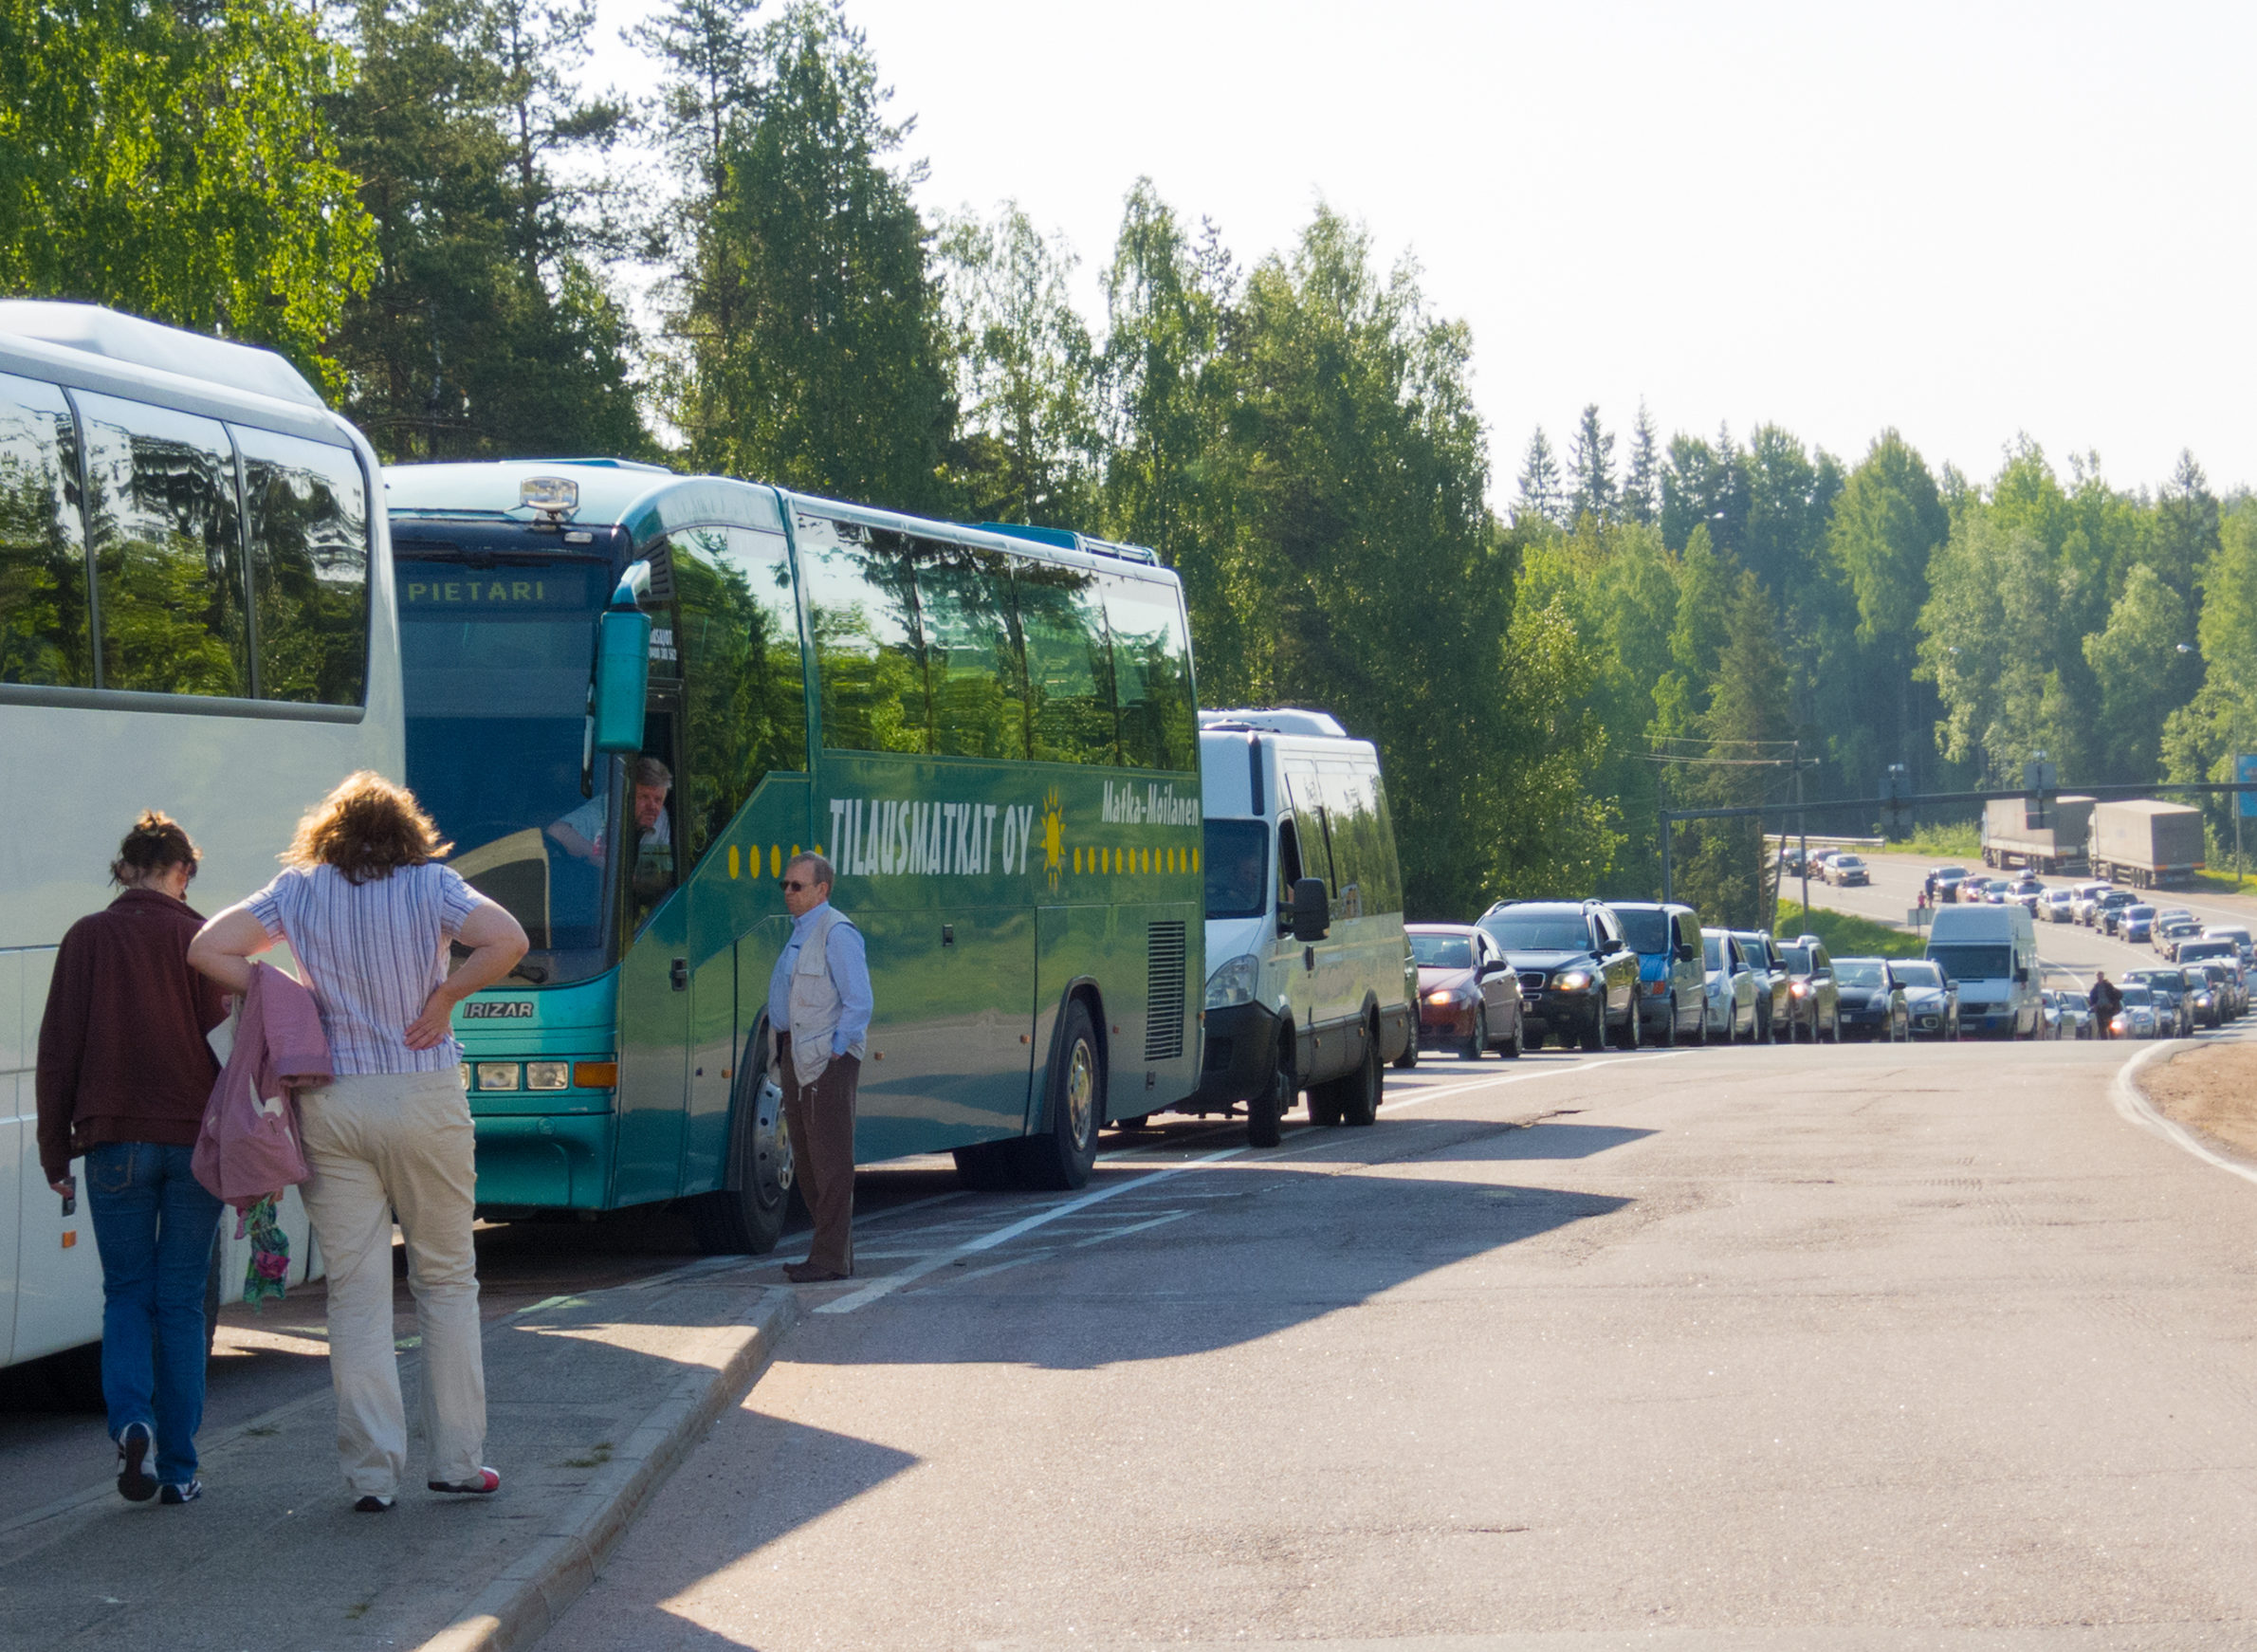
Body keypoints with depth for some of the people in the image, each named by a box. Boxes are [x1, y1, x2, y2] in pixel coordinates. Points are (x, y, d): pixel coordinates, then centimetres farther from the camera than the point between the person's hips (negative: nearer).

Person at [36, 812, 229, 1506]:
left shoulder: (86, 939, 3)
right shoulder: (201, 938, 0)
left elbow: (58, 1051, 2)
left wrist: (55, 1149, 6)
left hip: (115, 1141, 0)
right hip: (195, 1138, 0)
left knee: (127, 1293, 10)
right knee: (181, 1300, 7)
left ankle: (132, 1421, -16)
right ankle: (178, 1468, 7)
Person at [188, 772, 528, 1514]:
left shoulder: (298, 890, 3)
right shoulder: (430, 884, -3)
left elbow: (207, 949, 0)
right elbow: (508, 940, -17)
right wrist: (444, 997, -6)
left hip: (331, 1104, 1)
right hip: (423, 1098, -1)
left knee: (355, 1291, 4)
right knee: (446, 1279, 12)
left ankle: (372, 1472, 1)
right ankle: (456, 1459, 14)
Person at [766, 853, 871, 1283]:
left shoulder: (836, 933, -13)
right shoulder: (800, 932, 16)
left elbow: (859, 1001, -18)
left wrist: (836, 1052, -17)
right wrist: (785, 1053, 18)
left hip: (826, 1061, -10)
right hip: (796, 1058, 10)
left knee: (830, 1159, -7)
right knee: (808, 1159, 13)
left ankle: (831, 1259, -5)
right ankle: (834, 1252, 20)